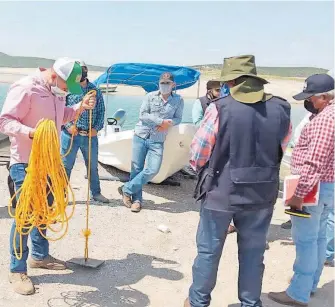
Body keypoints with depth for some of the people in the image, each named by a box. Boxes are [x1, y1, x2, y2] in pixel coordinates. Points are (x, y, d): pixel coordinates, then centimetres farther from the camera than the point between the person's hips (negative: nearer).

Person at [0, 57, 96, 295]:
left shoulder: (57, 90, 6)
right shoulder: (25, 88, -20)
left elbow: (62, 116, 19)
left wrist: (80, 107, 1)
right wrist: (31, 132, -37)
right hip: (25, 163, -8)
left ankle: (39, 255, 35)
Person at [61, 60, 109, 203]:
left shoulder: (95, 91, 8)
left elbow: (101, 111, 9)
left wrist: (96, 128, -4)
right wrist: (68, 126, -15)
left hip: (90, 136, 3)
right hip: (70, 134, -3)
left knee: (93, 166, 15)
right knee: (66, 165, 3)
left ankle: (96, 193, 28)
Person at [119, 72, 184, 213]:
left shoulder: (178, 100, 3)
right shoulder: (150, 96, -1)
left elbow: (178, 118, 7)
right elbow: (143, 115, -8)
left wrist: (168, 124, -14)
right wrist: (161, 121, -15)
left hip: (157, 141, 1)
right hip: (140, 136, 0)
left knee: (152, 170, -11)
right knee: (136, 169, 1)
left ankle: (127, 189, 6)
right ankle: (136, 199, 14)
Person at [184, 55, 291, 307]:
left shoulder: (220, 108, -15)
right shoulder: (281, 109, -4)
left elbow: (197, 155, -9)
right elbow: (281, 150, 9)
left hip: (221, 192, -3)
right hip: (262, 194, 3)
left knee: (209, 251, 15)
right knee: (253, 252, 19)